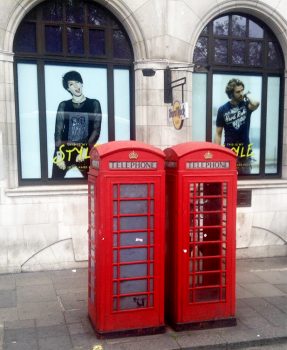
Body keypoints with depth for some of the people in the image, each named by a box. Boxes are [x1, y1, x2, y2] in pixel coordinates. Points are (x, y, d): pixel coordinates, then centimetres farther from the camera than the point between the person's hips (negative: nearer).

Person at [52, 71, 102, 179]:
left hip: (85, 151, -1)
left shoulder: (94, 104, 7)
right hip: (65, 150, 1)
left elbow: (96, 130, 0)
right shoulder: (63, 105, 9)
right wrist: (59, 154, -7)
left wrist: (86, 150, -12)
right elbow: (58, 130, 4)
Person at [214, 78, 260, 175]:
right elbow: (218, 133, 0)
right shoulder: (223, 109, -2)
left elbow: (256, 104, -26)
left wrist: (246, 96, -7)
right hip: (229, 151, -1)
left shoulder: (246, 105, 0)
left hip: (245, 151, 1)